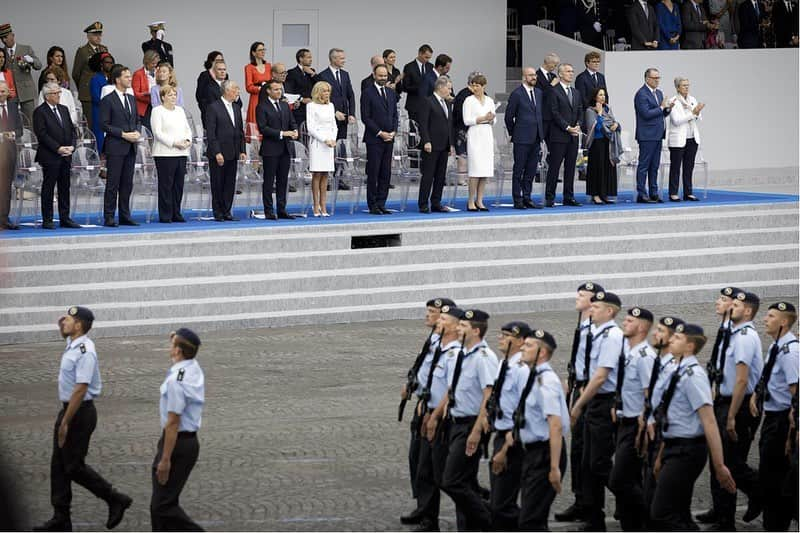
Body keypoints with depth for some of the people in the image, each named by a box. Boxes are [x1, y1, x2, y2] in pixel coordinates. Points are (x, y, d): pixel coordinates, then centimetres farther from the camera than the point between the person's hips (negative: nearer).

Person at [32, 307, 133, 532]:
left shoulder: (84, 351, -23)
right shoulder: (72, 344, 6)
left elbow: (80, 389, -27)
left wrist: (65, 423, -25)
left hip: (80, 412, -10)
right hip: (68, 410, 10)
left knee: (74, 466, -4)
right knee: (58, 465, 9)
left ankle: (115, 499, 11)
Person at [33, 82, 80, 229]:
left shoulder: (64, 109, 15)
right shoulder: (40, 112, -7)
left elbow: (72, 129, 15)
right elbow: (41, 134, -14)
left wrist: (72, 146, -2)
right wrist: (58, 148, -17)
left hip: (65, 156, 7)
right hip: (49, 156, -7)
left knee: (64, 188, 8)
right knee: (48, 188, -1)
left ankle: (65, 218, 13)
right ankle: (47, 220, 2)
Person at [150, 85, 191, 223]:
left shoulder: (180, 110, 19)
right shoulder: (157, 111, -2)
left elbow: (187, 129, 20)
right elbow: (158, 132, -11)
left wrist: (187, 140, -1)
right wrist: (174, 143, -17)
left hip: (181, 153, 6)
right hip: (165, 153, -6)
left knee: (178, 185, 6)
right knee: (166, 185, -6)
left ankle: (176, 214, 11)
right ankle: (165, 216, -3)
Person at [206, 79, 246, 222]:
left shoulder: (236, 107, 13)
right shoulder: (213, 107, -8)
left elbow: (240, 131, 18)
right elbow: (211, 133, -12)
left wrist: (242, 151, 10)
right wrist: (217, 152, -17)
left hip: (232, 154, 6)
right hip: (218, 154, -6)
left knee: (230, 183, 6)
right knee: (218, 184, 1)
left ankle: (227, 211, 12)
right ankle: (218, 213, 7)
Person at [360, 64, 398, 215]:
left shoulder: (391, 93, 14)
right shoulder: (368, 93, -5)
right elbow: (365, 118, -9)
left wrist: (393, 131, 0)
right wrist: (380, 133, -13)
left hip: (389, 139, 6)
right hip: (374, 139, -6)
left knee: (386, 173, 5)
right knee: (373, 173, -3)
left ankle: (381, 204, 9)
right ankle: (373, 206, 0)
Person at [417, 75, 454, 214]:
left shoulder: (448, 104, 17)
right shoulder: (428, 103, -8)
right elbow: (423, 124, -12)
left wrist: (451, 144, 15)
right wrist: (426, 142, -19)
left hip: (444, 146, 8)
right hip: (431, 146, -8)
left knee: (440, 176, 8)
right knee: (428, 175, -5)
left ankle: (436, 204, 14)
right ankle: (423, 205, -2)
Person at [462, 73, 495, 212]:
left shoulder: (489, 101, 13)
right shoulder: (469, 100, 0)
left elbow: (494, 121, 15)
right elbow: (467, 120, -7)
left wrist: (491, 119, -8)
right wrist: (483, 118, -14)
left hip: (487, 135, 5)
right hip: (475, 135, -5)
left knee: (485, 170, 2)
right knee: (475, 170, -11)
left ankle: (479, 201, 6)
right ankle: (471, 201, -6)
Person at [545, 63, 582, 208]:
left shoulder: (576, 93, 17)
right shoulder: (554, 92, -6)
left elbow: (580, 112, 17)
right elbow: (555, 113, -12)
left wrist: (578, 125, -2)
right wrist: (567, 128, -15)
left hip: (573, 136, 7)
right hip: (559, 136, -7)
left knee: (570, 167, 8)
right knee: (554, 167, -5)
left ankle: (569, 197, 12)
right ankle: (549, 198, -2)